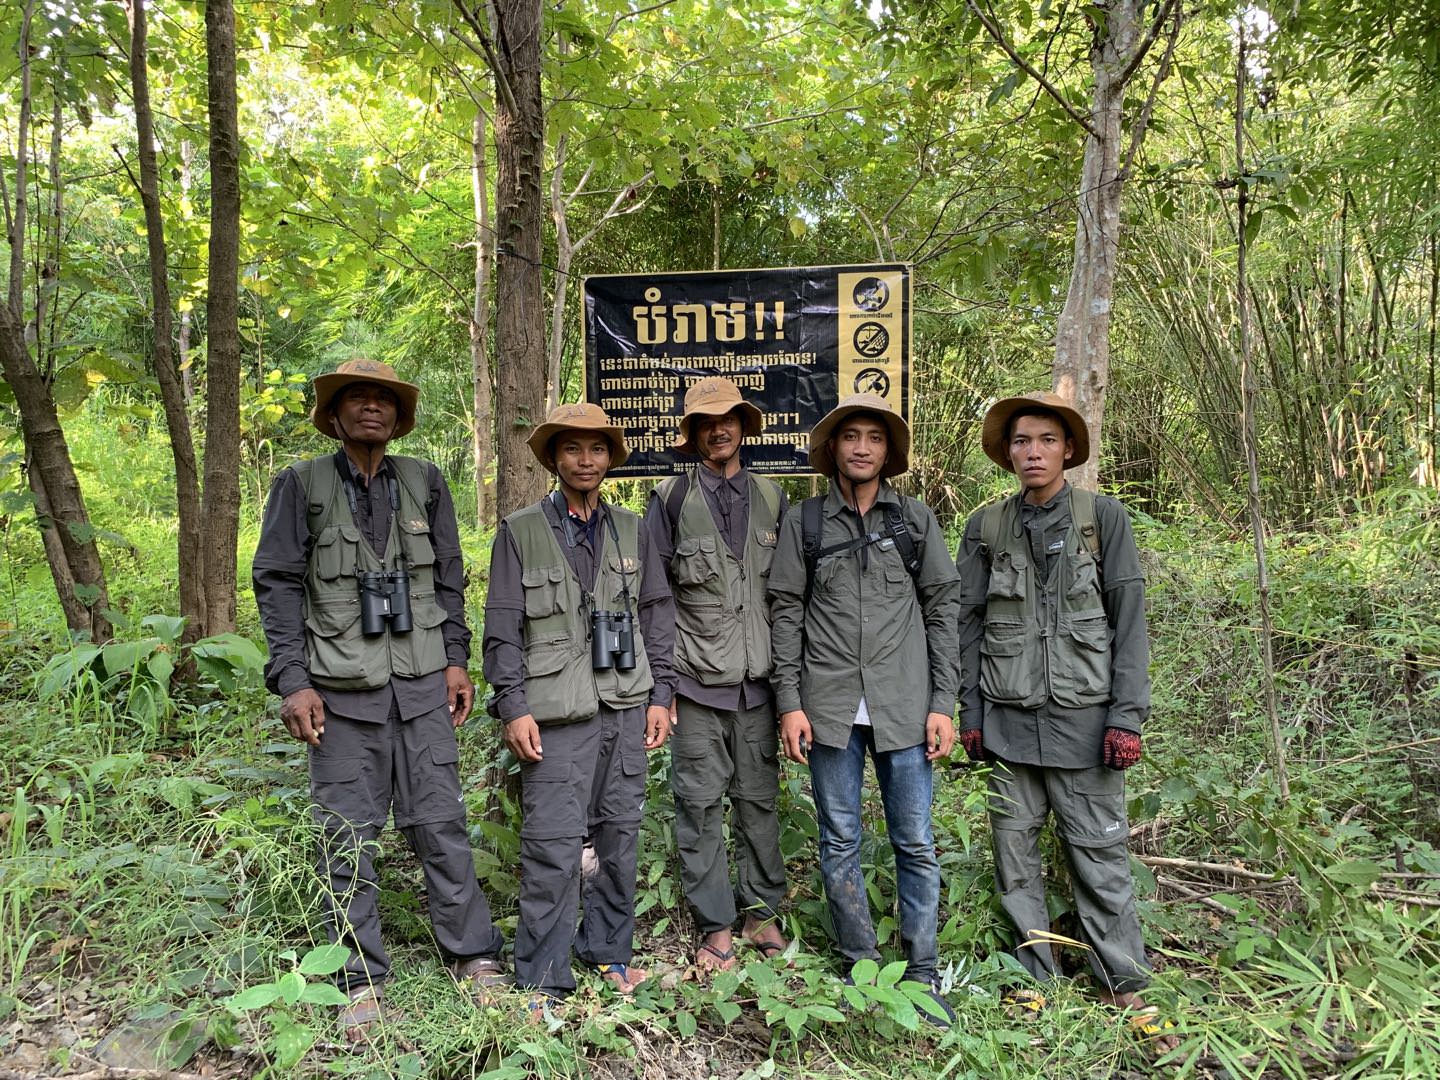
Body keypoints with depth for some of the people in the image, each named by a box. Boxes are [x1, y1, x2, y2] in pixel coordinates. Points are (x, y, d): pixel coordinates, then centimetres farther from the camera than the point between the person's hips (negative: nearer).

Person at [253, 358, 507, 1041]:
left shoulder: (423, 482, 9)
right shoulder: (302, 484, 2)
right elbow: (277, 583, 0)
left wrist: (456, 660, 6)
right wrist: (292, 682, -7)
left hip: (422, 683, 2)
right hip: (341, 689, -1)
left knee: (439, 821, 6)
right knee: (348, 835, 5)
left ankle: (472, 956, 19)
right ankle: (362, 979, 19)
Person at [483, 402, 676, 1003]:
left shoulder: (632, 530, 12)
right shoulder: (521, 532, 3)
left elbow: (656, 616, 13)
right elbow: (503, 630, 0)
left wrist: (660, 695, 7)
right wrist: (514, 709, -7)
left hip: (626, 706, 4)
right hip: (558, 712, -4)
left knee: (621, 836, 11)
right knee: (554, 846, -4)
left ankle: (608, 951, 29)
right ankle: (542, 980, 10)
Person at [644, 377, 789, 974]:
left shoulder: (771, 498, 10)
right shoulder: (671, 498, 1)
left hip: (758, 682, 2)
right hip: (697, 684, -2)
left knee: (759, 799, 10)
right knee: (701, 804, 3)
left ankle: (762, 913, 25)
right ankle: (716, 926, 17)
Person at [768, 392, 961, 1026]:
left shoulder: (916, 520, 7)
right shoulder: (804, 521, 6)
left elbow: (943, 610, 6)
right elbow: (786, 613, 4)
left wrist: (943, 704, -1)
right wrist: (789, 702, -2)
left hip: (903, 707, 0)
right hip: (830, 707, 0)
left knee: (915, 844, 5)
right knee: (839, 843, 9)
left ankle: (922, 976, 20)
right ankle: (861, 968, 24)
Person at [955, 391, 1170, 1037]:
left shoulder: (1103, 517, 0)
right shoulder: (987, 526, 6)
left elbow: (1128, 620, -1)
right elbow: (969, 624, 8)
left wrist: (1127, 717, -6)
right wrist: (970, 713, 5)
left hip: (1084, 717, -2)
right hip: (1009, 719, 2)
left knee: (1098, 850, 4)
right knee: (1015, 850, 9)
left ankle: (1122, 981, 20)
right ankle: (1034, 975, 24)